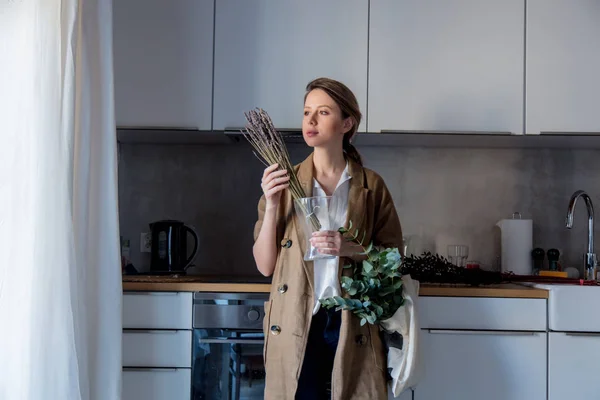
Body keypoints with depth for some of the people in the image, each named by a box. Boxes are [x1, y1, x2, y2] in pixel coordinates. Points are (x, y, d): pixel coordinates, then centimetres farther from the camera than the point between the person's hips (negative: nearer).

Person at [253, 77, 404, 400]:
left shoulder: (371, 186, 1)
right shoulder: (284, 183, 3)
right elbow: (265, 265, 0)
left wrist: (351, 249, -14)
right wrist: (272, 206, -12)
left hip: (352, 325, 0)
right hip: (296, 324, 0)